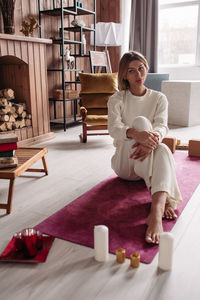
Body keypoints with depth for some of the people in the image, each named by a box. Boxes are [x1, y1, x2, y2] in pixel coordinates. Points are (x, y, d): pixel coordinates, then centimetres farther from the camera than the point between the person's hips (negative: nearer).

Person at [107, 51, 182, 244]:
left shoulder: (159, 99, 7)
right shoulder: (117, 99, 1)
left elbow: (162, 126, -12)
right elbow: (113, 128, -18)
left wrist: (153, 138, -39)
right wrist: (135, 133, -42)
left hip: (149, 163, 2)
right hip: (125, 163, -1)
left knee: (163, 150, -35)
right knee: (141, 121, -29)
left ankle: (156, 210, -57)